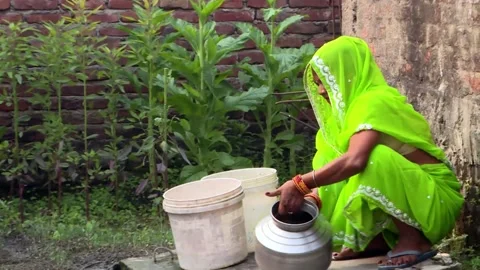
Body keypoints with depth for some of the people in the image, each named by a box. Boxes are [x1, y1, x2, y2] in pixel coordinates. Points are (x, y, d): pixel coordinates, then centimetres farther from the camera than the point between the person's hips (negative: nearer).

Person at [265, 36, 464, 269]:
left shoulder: (374, 102, -23)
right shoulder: (354, 105, 6)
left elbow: (355, 160, -40)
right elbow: (330, 162, 2)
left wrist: (301, 185, -36)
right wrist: (312, 196, -14)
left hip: (432, 198, -9)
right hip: (404, 192, 9)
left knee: (374, 159, -34)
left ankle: (414, 240, -17)